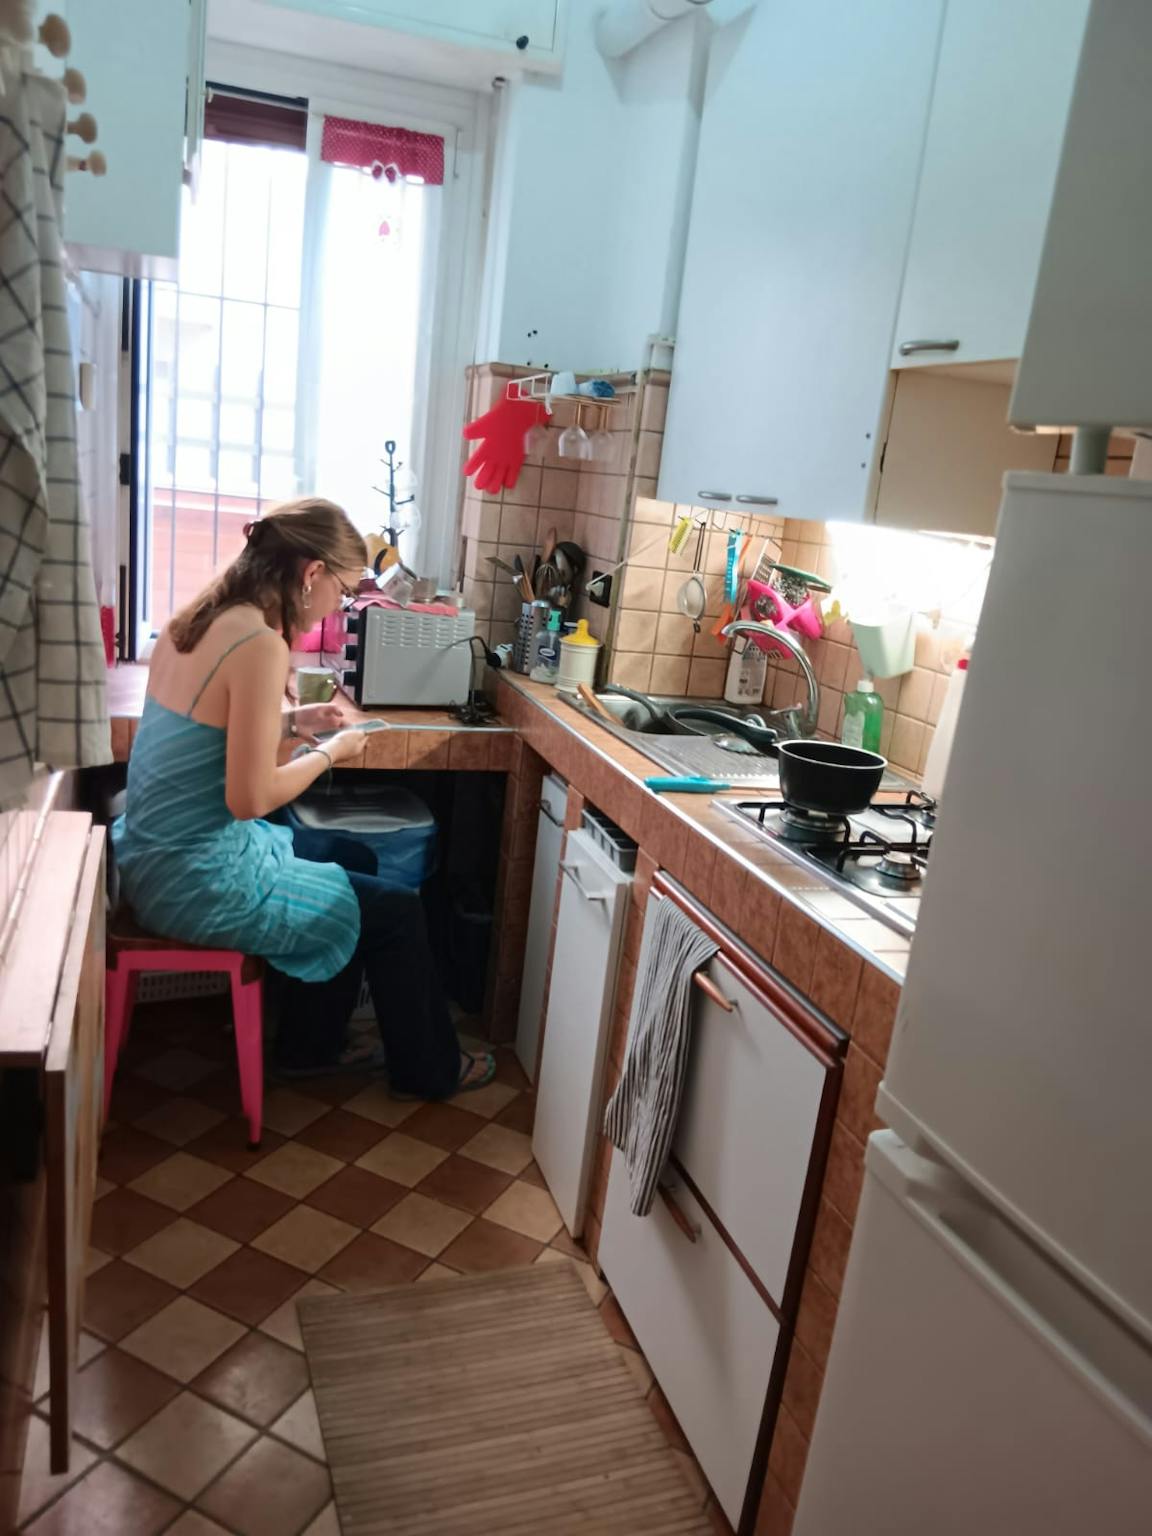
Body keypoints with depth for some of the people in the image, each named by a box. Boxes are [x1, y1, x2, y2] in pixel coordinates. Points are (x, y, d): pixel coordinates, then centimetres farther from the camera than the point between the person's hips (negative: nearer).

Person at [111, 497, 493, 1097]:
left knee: (354, 861, 26)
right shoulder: (260, 645, -24)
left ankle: (308, 1045, 36)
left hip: (158, 854, 9)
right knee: (397, 912, 7)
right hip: (202, 882, -9)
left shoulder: (197, 619, 4)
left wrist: (290, 723, 10)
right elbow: (251, 798, -24)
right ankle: (430, 1070, 29)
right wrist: (331, 753, -9)